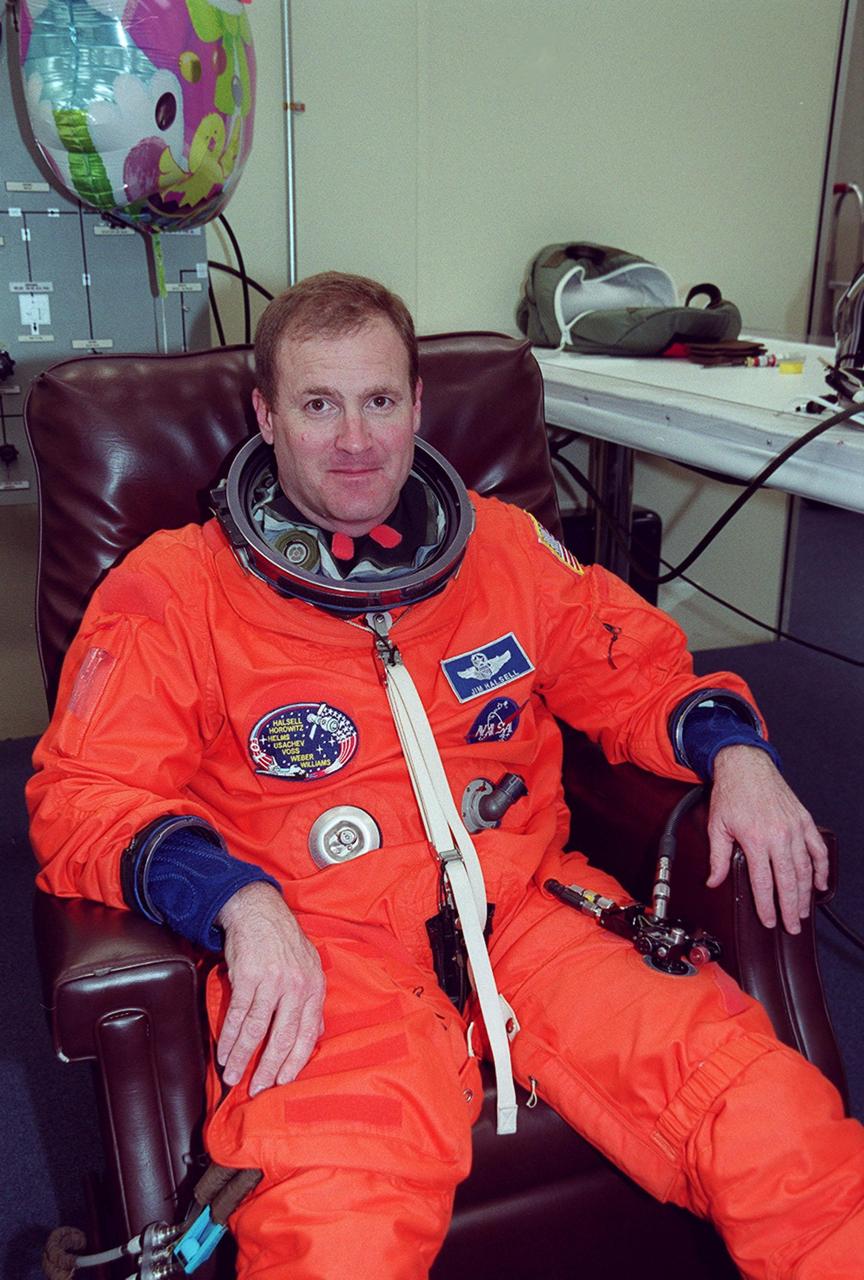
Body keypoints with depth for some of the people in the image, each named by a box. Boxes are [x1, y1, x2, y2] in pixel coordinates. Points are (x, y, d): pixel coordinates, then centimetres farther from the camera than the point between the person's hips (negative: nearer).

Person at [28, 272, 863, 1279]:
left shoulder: (506, 550, 16)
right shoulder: (174, 590, 5)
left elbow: (639, 671, 24)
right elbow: (82, 796, -1)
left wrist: (734, 749, 2)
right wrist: (239, 902, -19)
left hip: (528, 905, 3)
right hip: (322, 941, -2)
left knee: (774, 1120, -19)